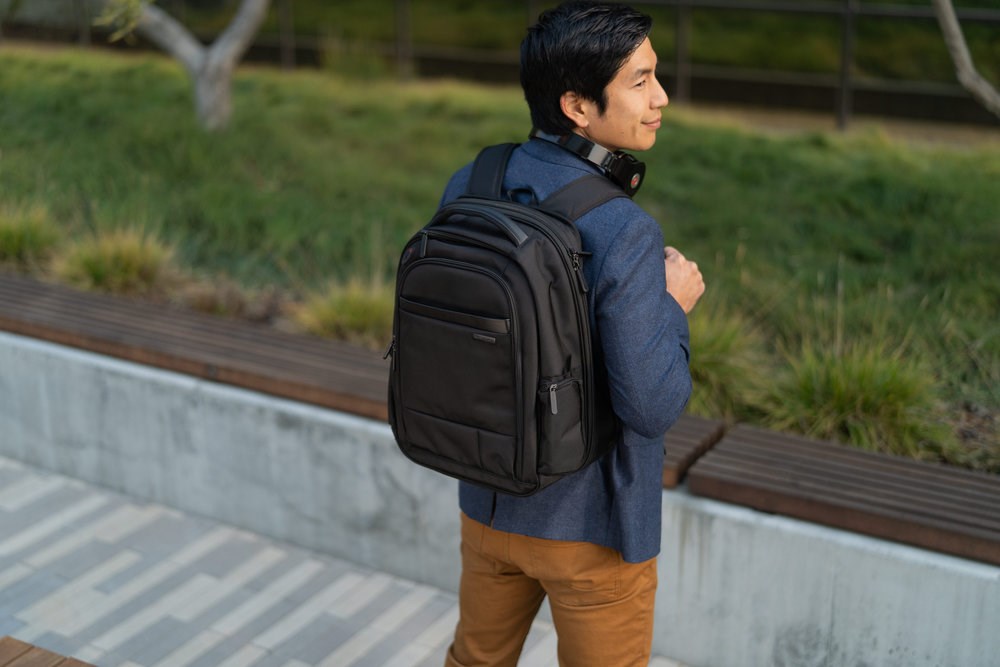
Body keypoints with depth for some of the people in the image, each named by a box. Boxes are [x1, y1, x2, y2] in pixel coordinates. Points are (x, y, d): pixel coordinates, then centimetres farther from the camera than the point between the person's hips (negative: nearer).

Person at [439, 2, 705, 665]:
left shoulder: (465, 189, -8)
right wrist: (673, 305, -9)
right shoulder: (625, 235, -28)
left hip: (489, 503, 5)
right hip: (592, 525, -5)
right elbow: (651, 407, -25)